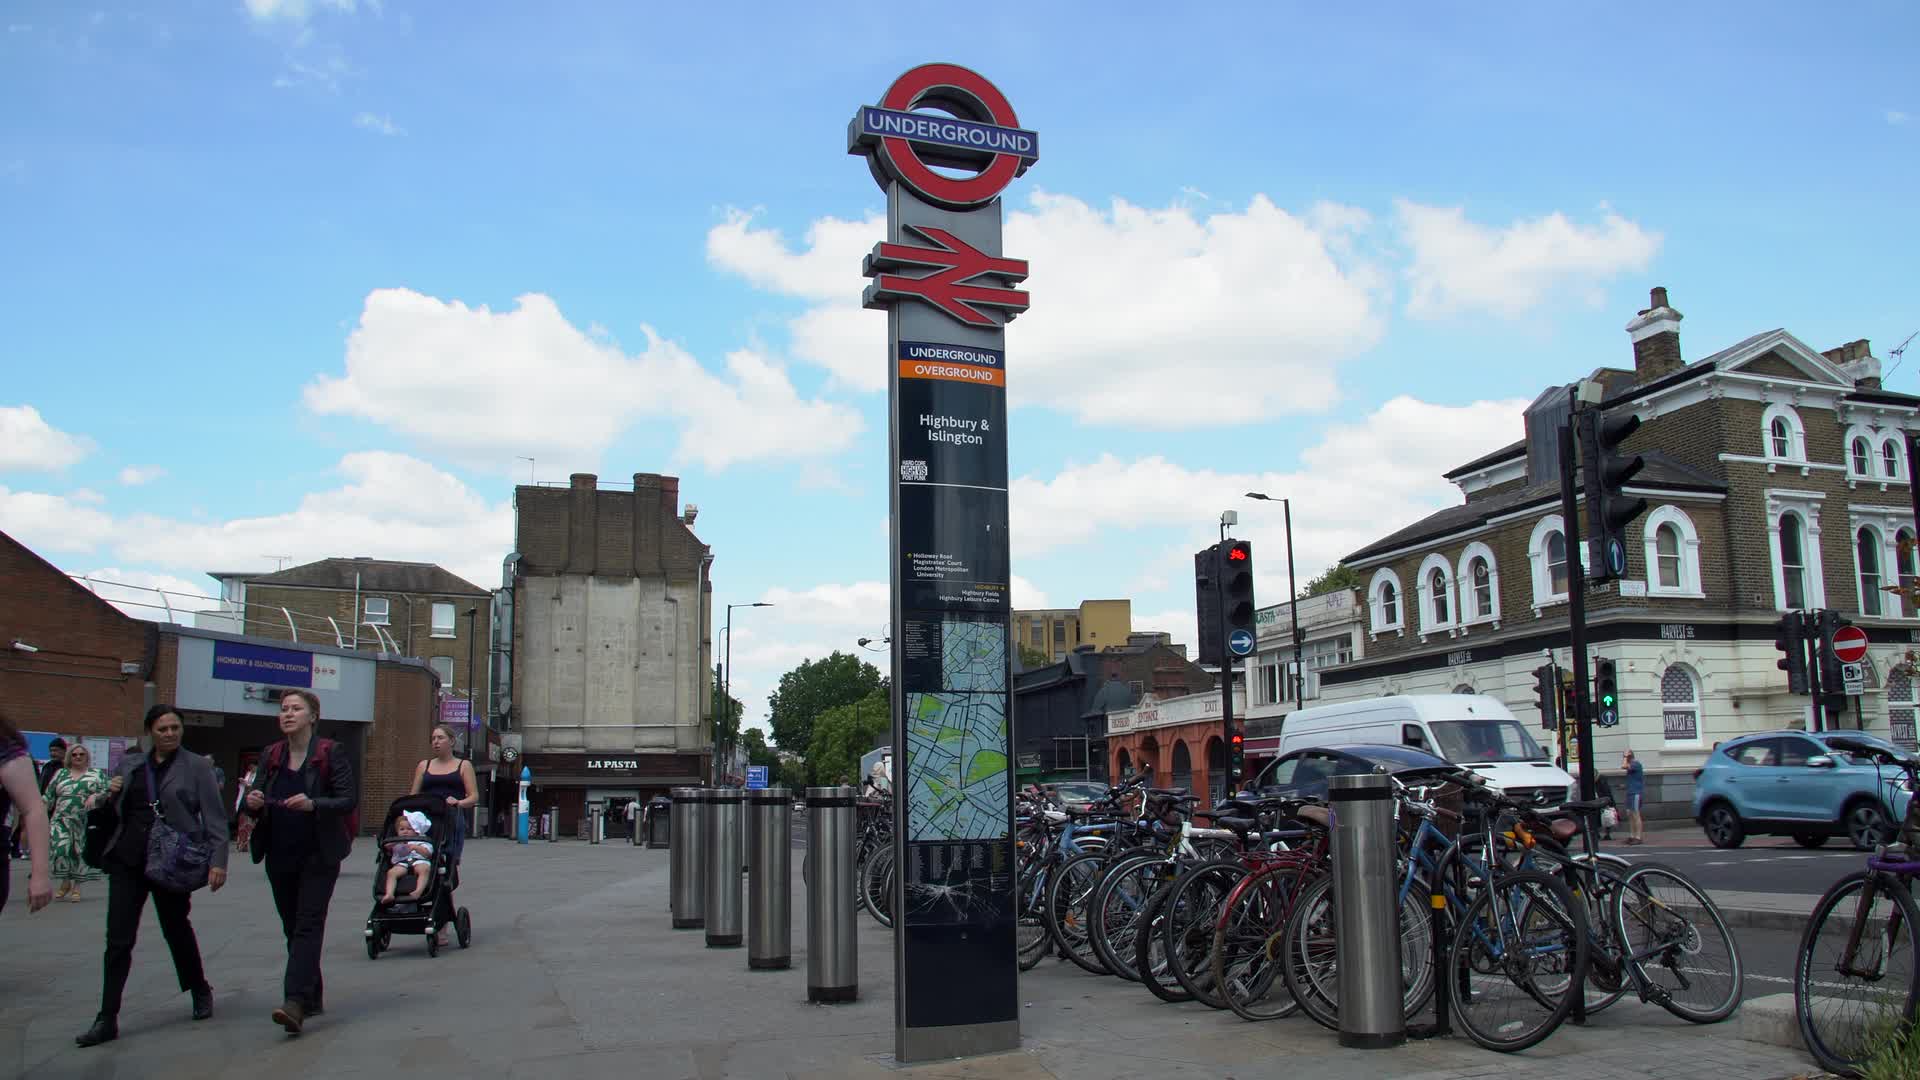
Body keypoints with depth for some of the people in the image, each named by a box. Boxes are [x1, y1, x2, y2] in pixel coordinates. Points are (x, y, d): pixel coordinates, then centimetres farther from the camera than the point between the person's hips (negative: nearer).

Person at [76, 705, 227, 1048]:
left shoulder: (197, 766, -2)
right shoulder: (129, 764, 10)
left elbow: (214, 816, -5)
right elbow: (112, 809, 22)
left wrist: (218, 860, -13)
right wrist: (106, 796, -2)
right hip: (127, 860, 3)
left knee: (177, 929, 12)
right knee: (118, 939, -1)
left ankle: (201, 992, 33)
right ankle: (107, 1019, 4)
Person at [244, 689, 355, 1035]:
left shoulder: (330, 753, -5)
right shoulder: (271, 756, 9)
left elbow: (350, 799, -9)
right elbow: (256, 801, 12)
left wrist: (314, 804, -26)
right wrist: (253, 803, -12)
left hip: (318, 854, -5)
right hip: (280, 855, 6)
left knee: (307, 926, -12)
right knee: (292, 928, 10)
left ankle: (296, 1001, -19)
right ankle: (313, 996, 21)